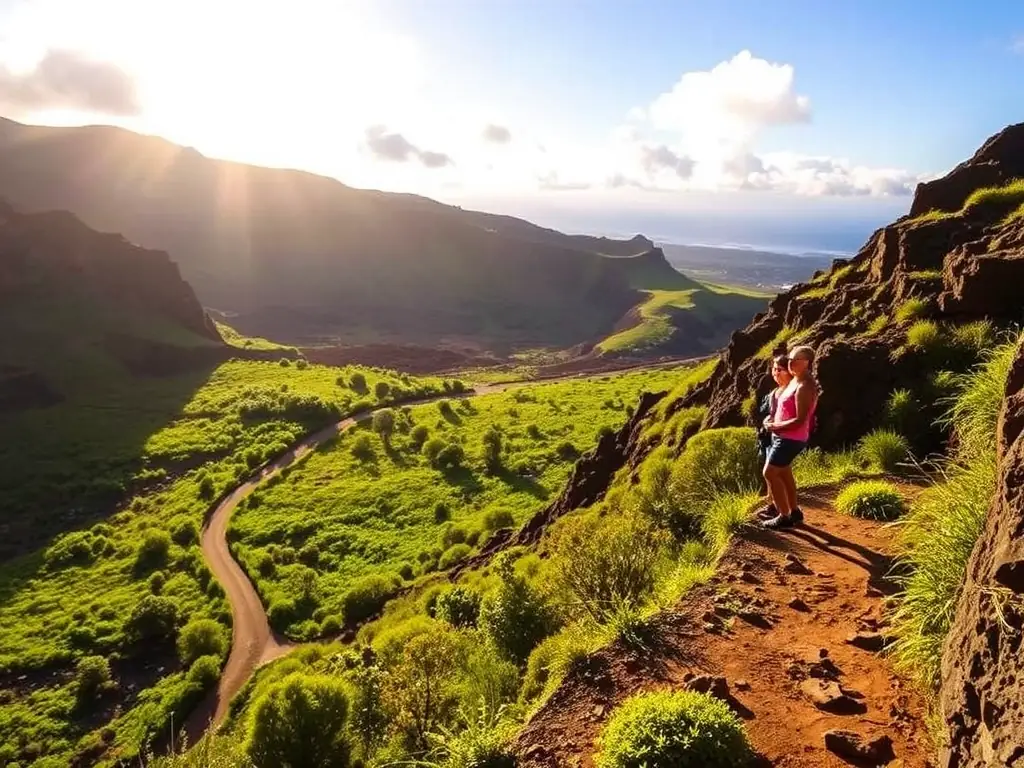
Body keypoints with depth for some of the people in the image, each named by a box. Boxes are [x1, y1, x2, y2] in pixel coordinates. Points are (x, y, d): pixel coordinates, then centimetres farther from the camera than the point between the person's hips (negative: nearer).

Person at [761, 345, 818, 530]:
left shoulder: (804, 387, -23)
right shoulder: (795, 381, 8)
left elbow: (800, 420, -26)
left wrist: (774, 426, -17)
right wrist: (772, 419, 6)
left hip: (791, 439, -10)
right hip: (783, 436, 10)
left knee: (770, 473, -6)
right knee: (783, 473, 19)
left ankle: (784, 517, 3)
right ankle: (794, 512, 32)